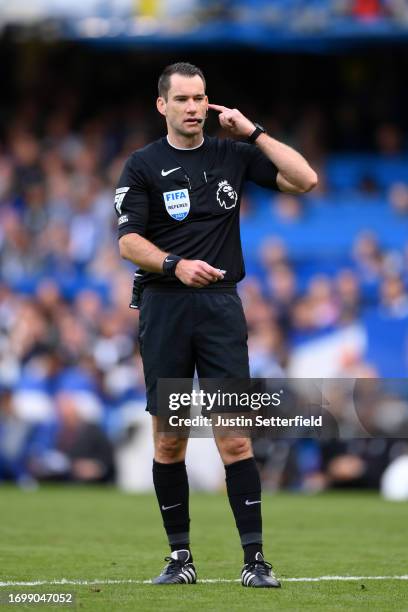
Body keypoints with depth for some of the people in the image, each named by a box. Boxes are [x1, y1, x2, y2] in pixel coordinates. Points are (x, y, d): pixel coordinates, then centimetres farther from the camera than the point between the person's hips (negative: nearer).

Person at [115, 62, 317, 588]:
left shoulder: (233, 154, 9)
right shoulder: (143, 165, 3)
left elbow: (304, 179, 2)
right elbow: (128, 242, -4)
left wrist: (253, 132, -2)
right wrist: (175, 265, -21)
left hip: (220, 307, 0)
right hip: (163, 307, 0)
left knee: (234, 437, -6)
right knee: (169, 440, 3)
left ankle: (254, 558, -6)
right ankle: (180, 556, 12)